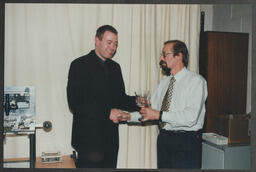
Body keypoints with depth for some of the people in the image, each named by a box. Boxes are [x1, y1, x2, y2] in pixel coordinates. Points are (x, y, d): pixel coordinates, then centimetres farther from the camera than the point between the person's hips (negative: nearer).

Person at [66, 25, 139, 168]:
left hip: (110, 139, 6)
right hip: (89, 139, -6)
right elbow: (74, 103, -16)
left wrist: (136, 102, -4)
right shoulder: (80, 65, -7)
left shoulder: (115, 67, 14)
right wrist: (107, 112, -20)